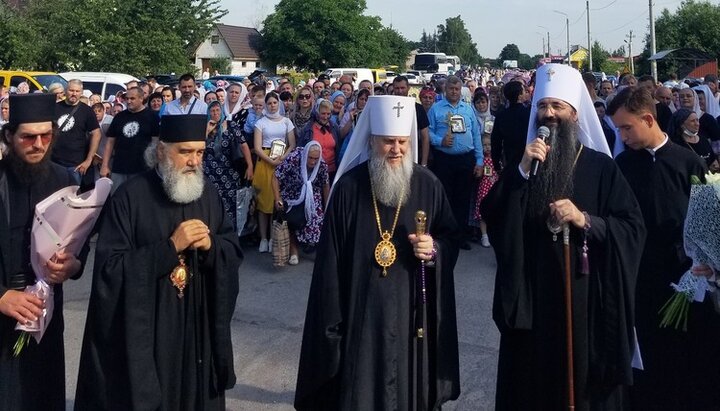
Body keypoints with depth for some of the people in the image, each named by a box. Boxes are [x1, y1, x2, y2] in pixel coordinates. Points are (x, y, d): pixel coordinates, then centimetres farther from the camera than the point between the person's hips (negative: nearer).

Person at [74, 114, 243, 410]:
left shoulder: (208, 194, 4)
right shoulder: (130, 197, -12)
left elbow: (235, 252, 5)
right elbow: (110, 267, -17)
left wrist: (210, 245, -16)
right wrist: (170, 247, -23)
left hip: (199, 325, 5)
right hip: (144, 328, -4)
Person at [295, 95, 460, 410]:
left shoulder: (428, 185, -1)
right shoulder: (349, 187, -4)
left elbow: (451, 238, 9)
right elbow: (331, 257, -2)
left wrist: (434, 250, -14)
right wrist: (331, 315, -4)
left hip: (411, 309, 1)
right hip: (360, 307, -1)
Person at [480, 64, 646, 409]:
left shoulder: (601, 167, -1)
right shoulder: (523, 163, 8)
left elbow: (632, 229, -6)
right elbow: (490, 218, -5)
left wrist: (584, 220, -21)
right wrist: (522, 171, -15)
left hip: (586, 300, -2)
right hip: (530, 299, 2)